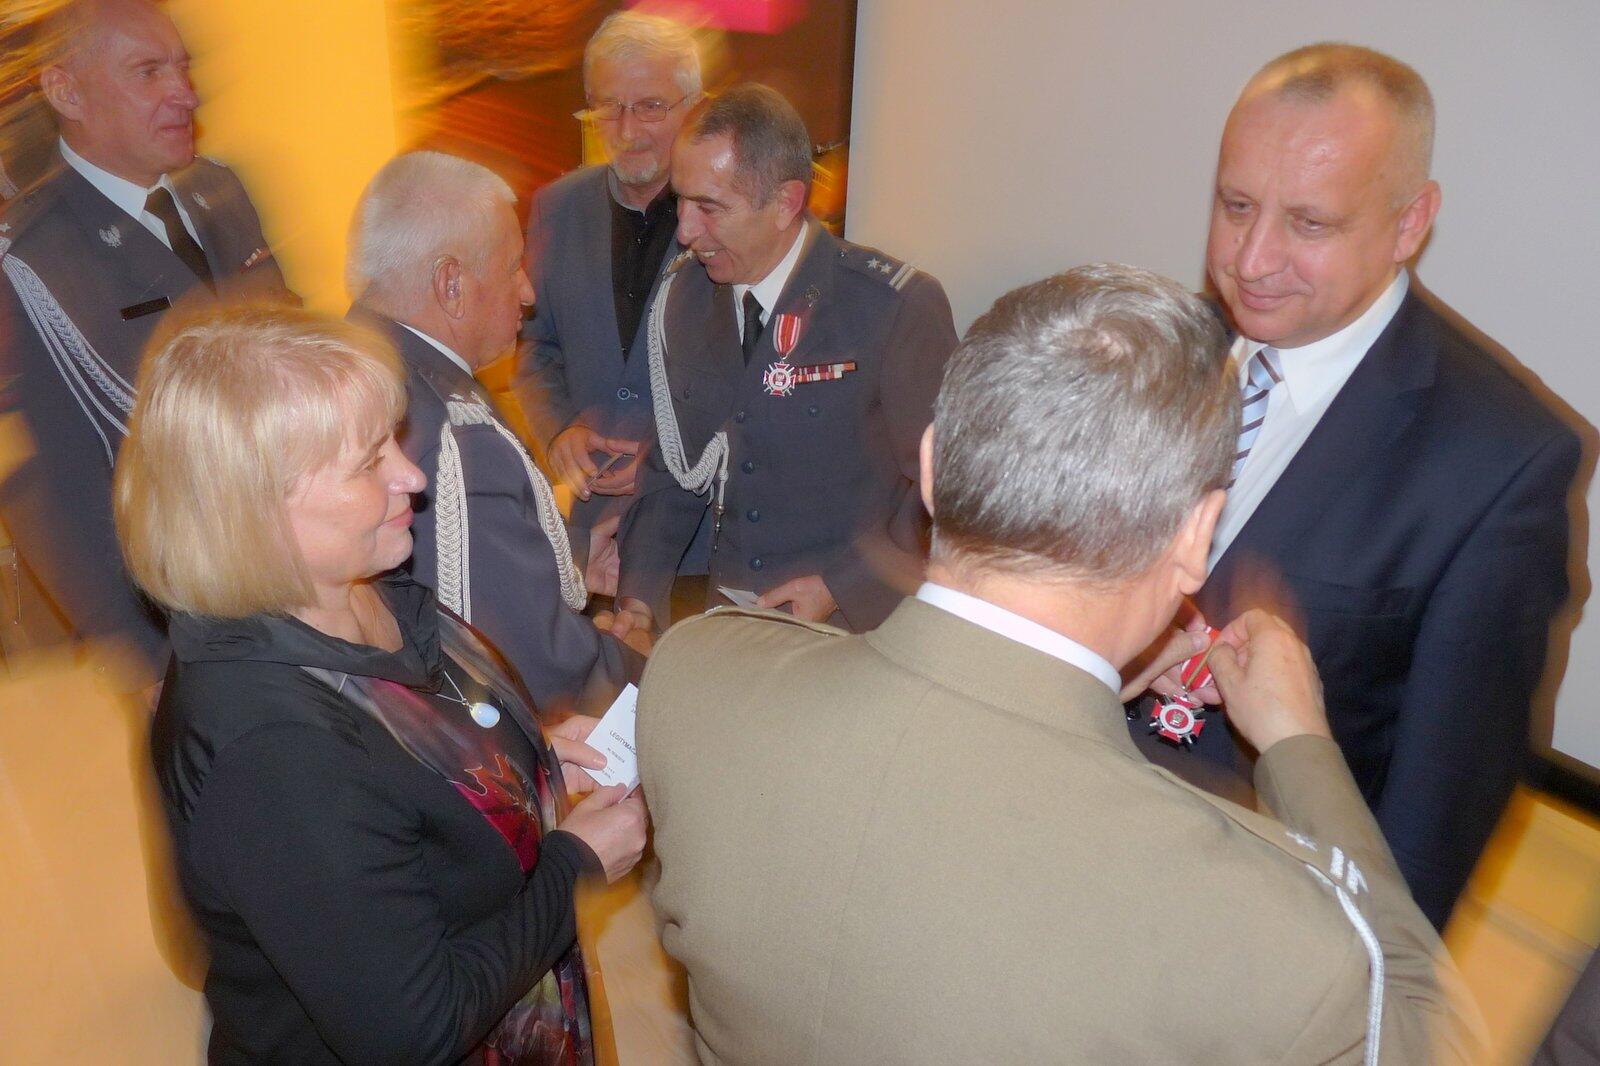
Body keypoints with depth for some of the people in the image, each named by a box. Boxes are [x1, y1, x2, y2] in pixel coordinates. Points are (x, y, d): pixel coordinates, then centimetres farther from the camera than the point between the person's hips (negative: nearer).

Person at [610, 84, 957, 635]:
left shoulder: (898, 307, -14)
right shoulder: (681, 293, 3)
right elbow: (674, 466, 11)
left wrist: (844, 587, -14)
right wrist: (640, 592, 0)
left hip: (860, 626, -4)